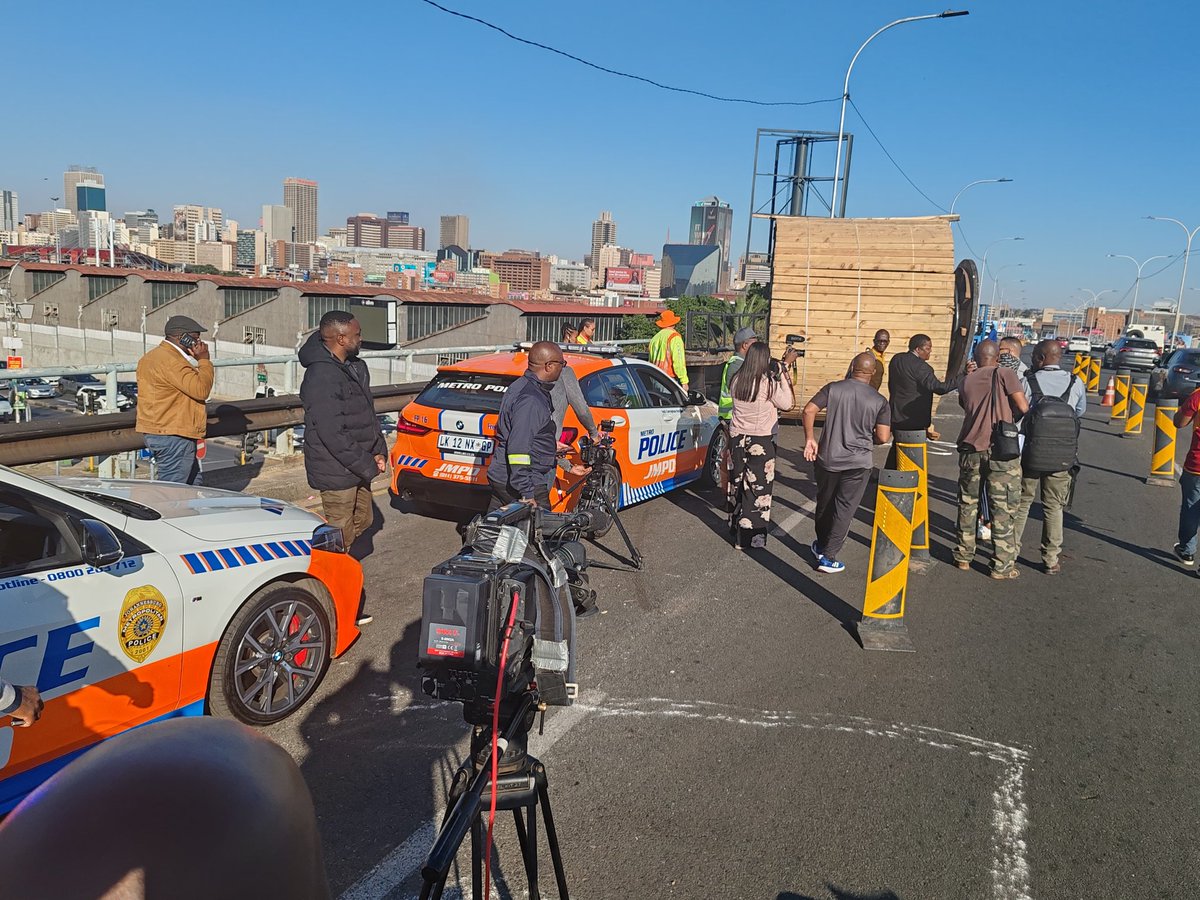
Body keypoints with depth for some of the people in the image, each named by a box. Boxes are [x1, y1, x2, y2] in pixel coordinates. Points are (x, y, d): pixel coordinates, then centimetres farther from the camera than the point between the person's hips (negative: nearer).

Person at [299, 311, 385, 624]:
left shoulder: (355, 366, 8)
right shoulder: (321, 378, -23)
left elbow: (368, 413, 16)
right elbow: (333, 434, -26)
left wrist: (378, 450, 5)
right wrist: (367, 465, -20)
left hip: (358, 466, 9)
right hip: (336, 472, -9)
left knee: (363, 519, 23)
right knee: (342, 538, 1)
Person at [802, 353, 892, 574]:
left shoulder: (834, 388, -4)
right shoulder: (879, 401, -6)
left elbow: (809, 410, -11)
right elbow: (883, 437, -10)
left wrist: (809, 438, -1)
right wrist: (867, 438, 12)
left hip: (827, 458, 2)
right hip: (857, 463, -2)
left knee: (824, 504, 20)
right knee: (844, 510, 7)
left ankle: (821, 546, 38)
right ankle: (828, 557, 6)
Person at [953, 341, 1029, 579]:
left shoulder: (966, 381, 11)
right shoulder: (1005, 374, -1)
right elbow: (1023, 407, -6)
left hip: (970, 448, 4)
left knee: (968, 503, 16)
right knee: (1003, 507, 3)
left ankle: (964, 556, 24)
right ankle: (1002, 565, 6)